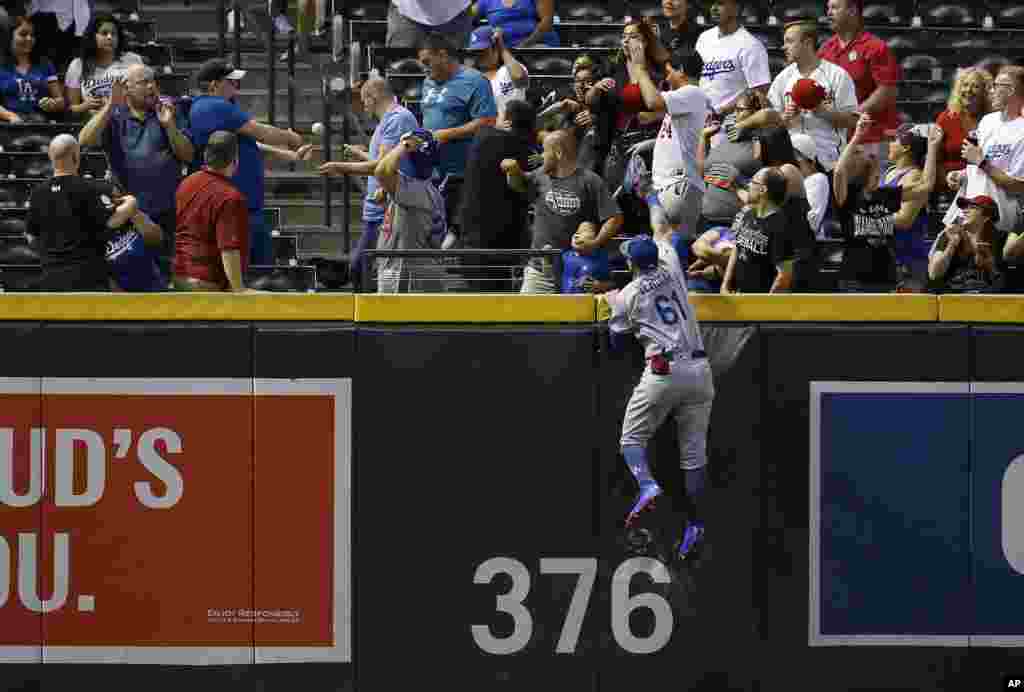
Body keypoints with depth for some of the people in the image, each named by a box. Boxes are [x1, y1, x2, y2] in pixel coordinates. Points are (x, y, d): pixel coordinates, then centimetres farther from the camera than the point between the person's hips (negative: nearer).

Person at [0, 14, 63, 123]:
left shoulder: (45, 65, 19)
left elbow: (60, 101, 18)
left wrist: (53, 104, -4)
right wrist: (10, 116, -16)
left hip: (42, 125, 2)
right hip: (11, 126, -2)